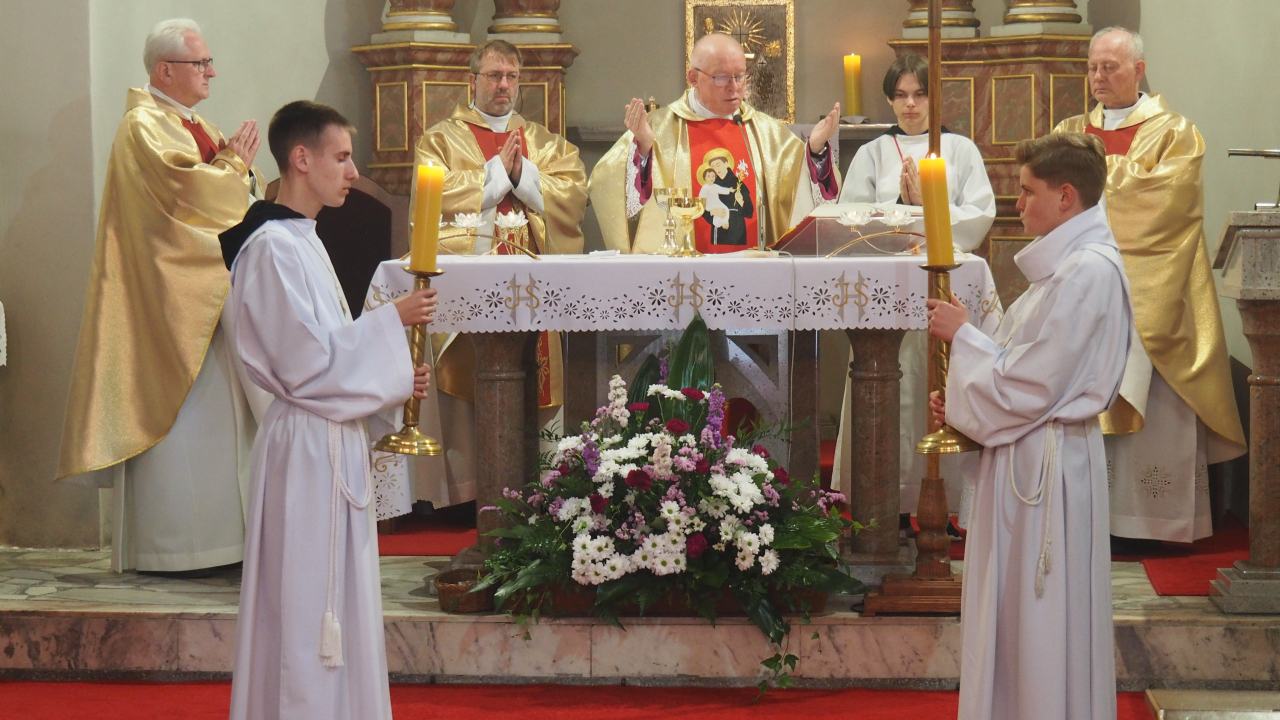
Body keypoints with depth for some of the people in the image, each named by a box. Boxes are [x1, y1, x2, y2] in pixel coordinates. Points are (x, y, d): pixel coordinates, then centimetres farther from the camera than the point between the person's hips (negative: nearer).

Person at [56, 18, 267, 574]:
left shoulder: (195, 126, 18)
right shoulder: (144, 127, -11)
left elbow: (231, 195, 17)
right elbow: (184, 189, -24)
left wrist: (235, 166, -5)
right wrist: (233, 167, -8)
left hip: (207, 292, 9)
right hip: (168, 295, -9)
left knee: (214, 406, 8)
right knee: (174, 415, -8)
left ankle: (211, 535, 13)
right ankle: (168, 546, -3)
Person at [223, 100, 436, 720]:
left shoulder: (300, 240, 15)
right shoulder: (274, 247, -16)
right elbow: (306, 361, -20)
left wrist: (394, 376, 9)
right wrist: (390, 320, -13)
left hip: (332, 441, 10)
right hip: (308, 445, -10)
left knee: (336, 595, 13)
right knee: (308, 603, -4)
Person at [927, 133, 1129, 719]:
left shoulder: (1086, 271, -19)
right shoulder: (1069, 262, 12)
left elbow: (1029, 384, -21)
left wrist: (963, 335, -8)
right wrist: (961, 401, 6)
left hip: (1047, 464, -10)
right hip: (1030, 452, 10)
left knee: (1042, 624, 0)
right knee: (1016, 614, 16)